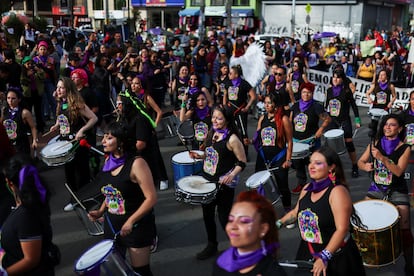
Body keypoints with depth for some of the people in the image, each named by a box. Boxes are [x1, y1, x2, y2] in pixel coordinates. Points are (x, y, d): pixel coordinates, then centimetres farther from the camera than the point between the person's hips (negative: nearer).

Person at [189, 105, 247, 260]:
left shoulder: (232, 139, -17)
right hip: (207, 179, 7)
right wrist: (199, 156, 0)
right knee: (207, 214, 16)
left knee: (224, 218, 1)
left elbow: (242, 162, -13)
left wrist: (232, 175, -27)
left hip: (224, 183, -7)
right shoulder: (211, 133, 4)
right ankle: (212, 246, 35)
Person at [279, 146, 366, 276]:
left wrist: (324, 257, -31)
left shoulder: (338, 191, -19)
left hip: (336, 256, -6)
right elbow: (296, 212, 20)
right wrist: (278, 224, 10)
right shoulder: (307, 189, 2)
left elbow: (342, 229, -25)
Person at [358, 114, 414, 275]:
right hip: (376, 188, 3)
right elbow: (360, 161, 8)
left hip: (397, 191, -3)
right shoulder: (374, 144, 2)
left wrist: (382, 158, -29)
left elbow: (399, 171, -19)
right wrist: (365, 166, -15)